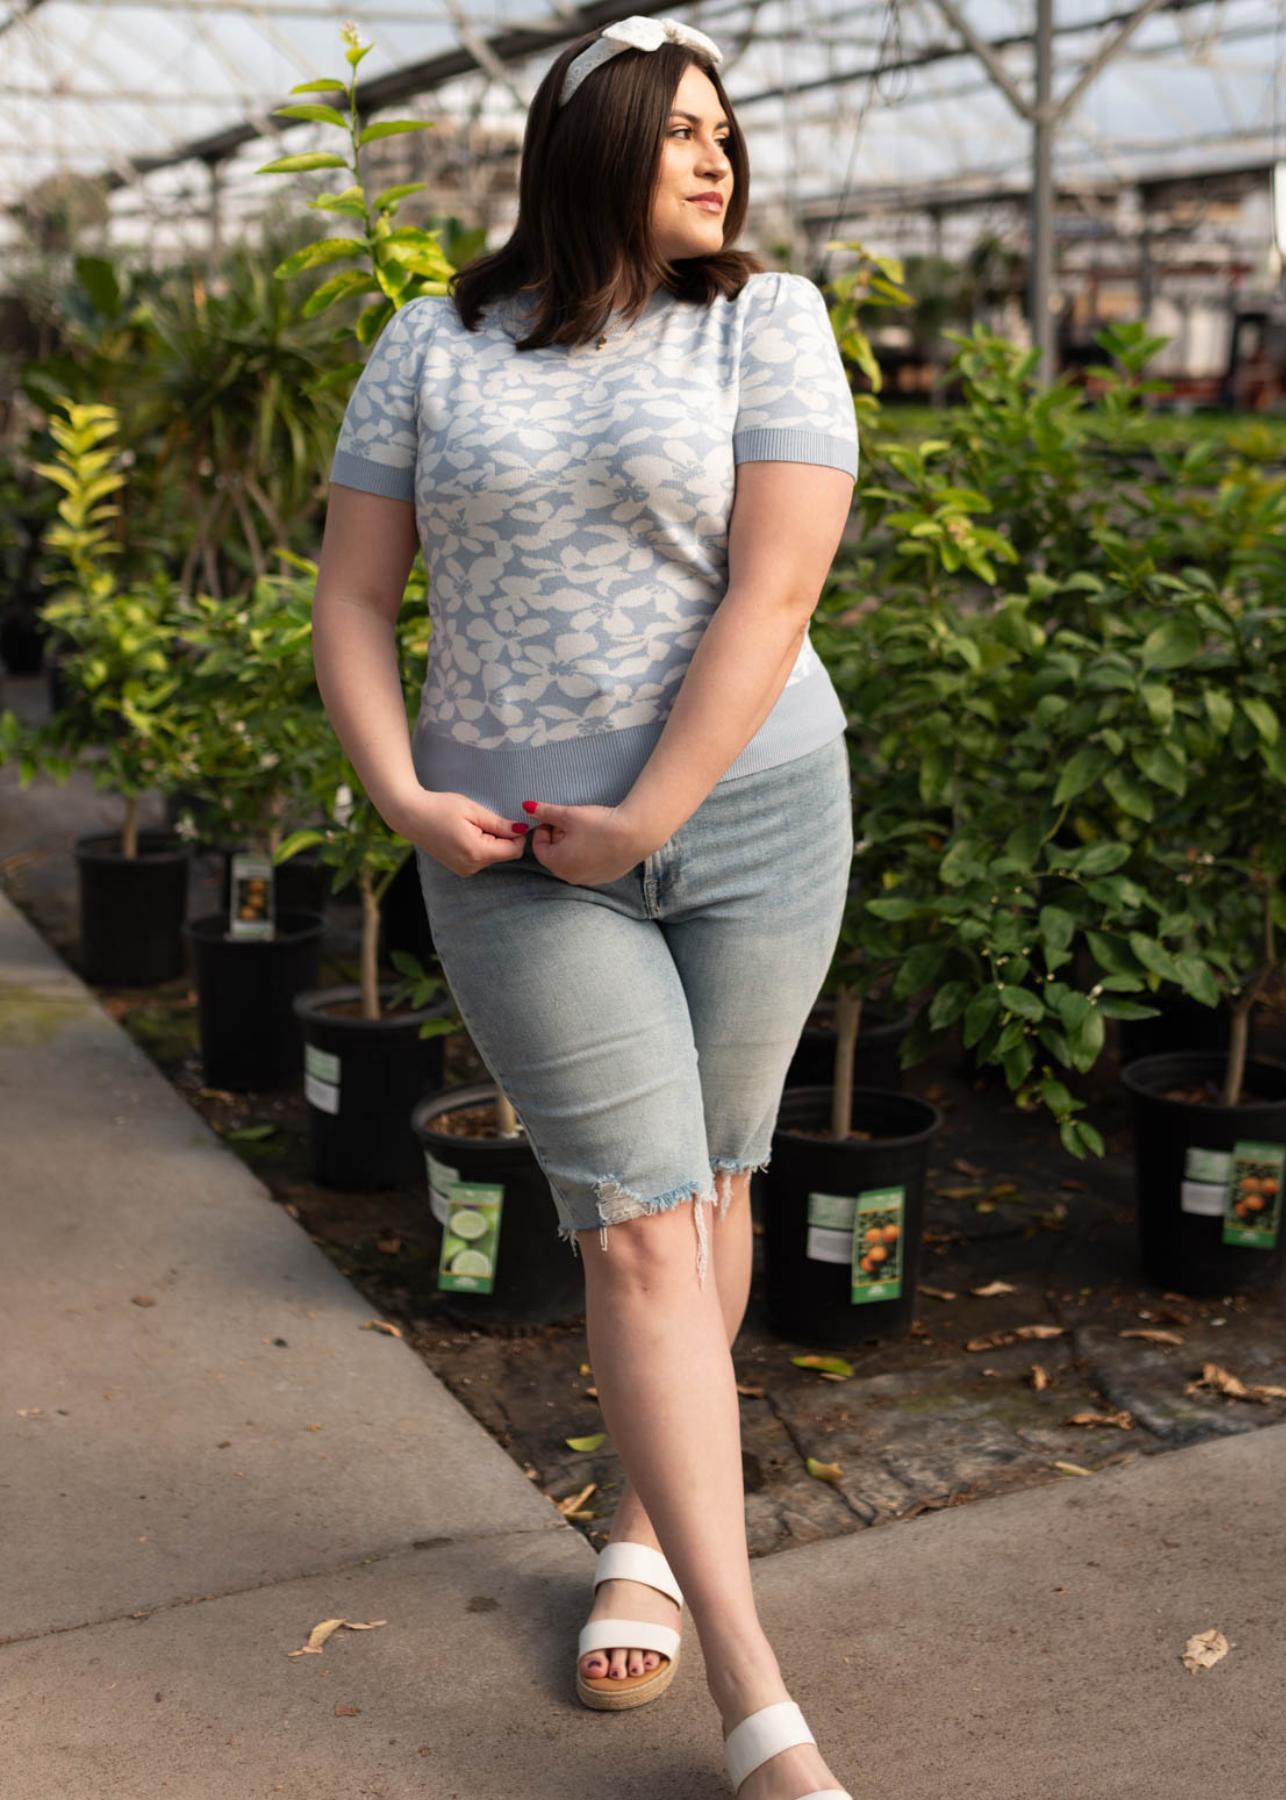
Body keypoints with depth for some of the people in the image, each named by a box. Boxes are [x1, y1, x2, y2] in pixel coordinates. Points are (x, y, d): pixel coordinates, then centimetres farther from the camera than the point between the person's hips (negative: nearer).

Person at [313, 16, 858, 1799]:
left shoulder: (766, 321, -1)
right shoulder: (434, 347, 5)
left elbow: (775, 590, -11)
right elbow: (352, 597, 6)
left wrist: (648, 818, -16)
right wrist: (405, 800, -8)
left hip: (751, 817, 1)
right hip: (518, 856, 0)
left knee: (705, 1185, 11)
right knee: (638, 1228, -6)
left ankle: (648, 1531, 35)